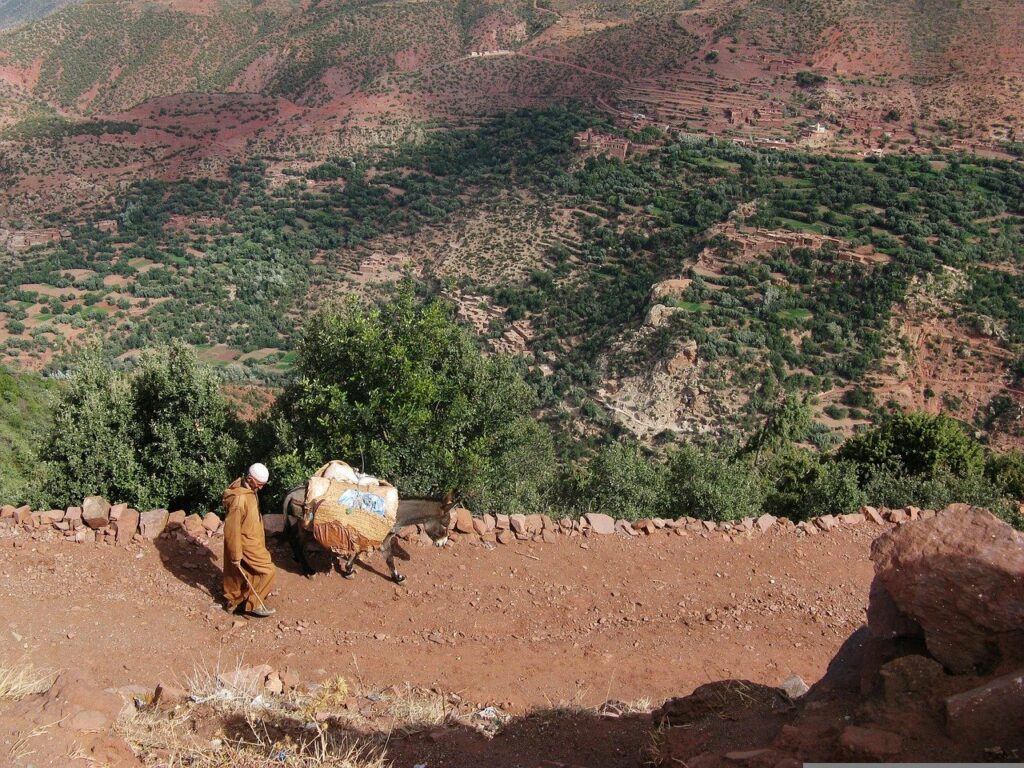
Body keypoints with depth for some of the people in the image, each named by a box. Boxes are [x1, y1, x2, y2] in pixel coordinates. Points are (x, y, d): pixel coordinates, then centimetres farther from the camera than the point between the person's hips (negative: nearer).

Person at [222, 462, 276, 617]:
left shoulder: (248, 488, -2)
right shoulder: (239, 499, -33)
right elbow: (232, 529, -27)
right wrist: (236, 555, -20)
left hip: (251, 539, 9)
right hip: (246, 544, -9)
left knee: (240, 573, 22)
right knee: (267, 570, -1)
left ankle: (234, 602, 38)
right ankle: (254, 604, 12)